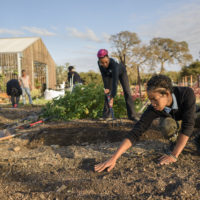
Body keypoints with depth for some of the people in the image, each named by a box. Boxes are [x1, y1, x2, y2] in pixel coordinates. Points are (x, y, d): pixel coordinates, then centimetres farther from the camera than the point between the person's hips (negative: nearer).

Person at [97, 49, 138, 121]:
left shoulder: (113, 63, -46)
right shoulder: (99, 64, -31)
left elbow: (115, 81, -51)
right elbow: (104, 76, -19)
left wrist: (112, 97, -55)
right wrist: (106, 88, -27)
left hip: (121, 72, -4)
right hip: (110, 74, 4)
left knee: (127, 92, -11)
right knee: (107, 92, -5)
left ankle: (132, 115, -7)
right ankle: (106, 115, 1)